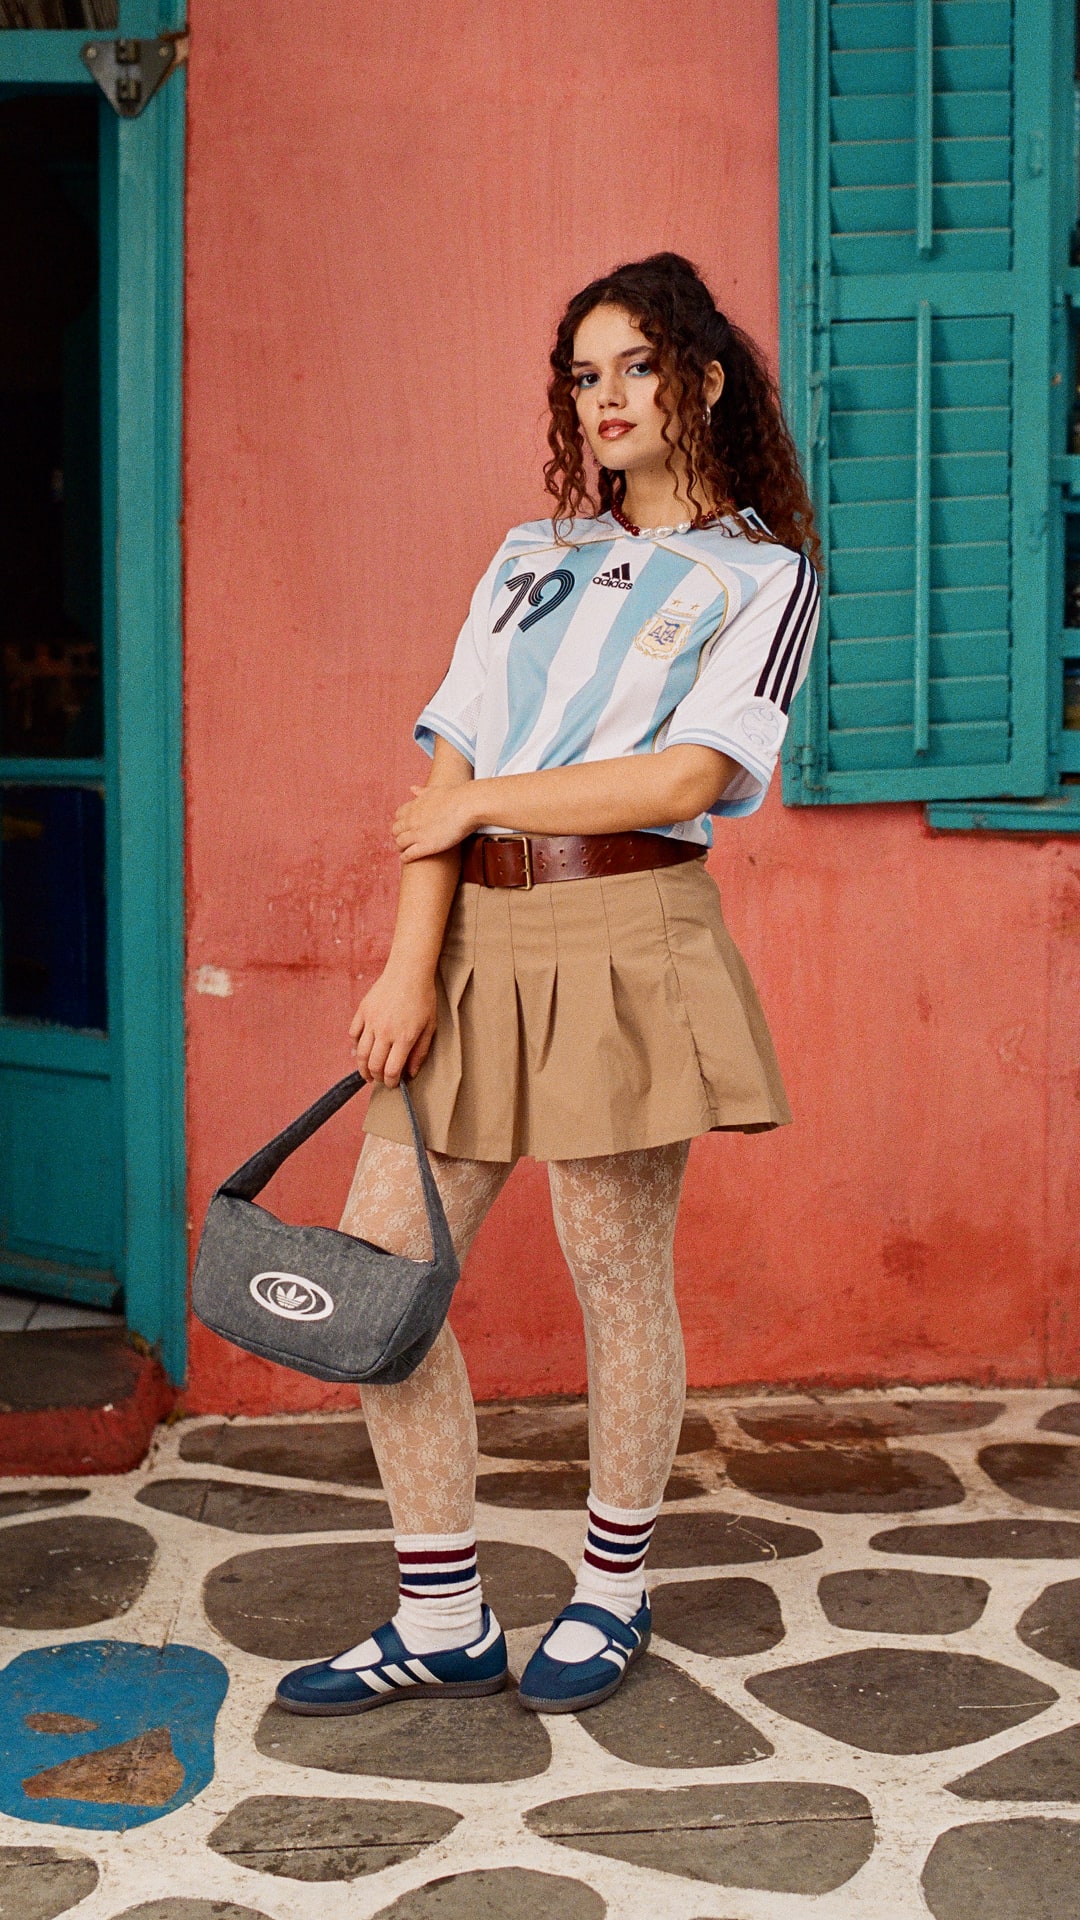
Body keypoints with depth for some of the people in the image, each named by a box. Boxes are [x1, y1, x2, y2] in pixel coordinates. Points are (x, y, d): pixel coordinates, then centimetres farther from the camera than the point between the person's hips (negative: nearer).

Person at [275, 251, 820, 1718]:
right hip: (476, 942, 5)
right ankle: (443, 1623, 12)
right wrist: (411, 963, -4)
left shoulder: (762, 575, 5)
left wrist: (481, 800, -5)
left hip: (624, 937, -5)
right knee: (376, 1265, 0)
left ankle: (613, 1593, 26)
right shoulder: (531, 559, 18)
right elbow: (451, 763, 7)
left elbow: (687, 775, -10)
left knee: (621, 1285, 3)